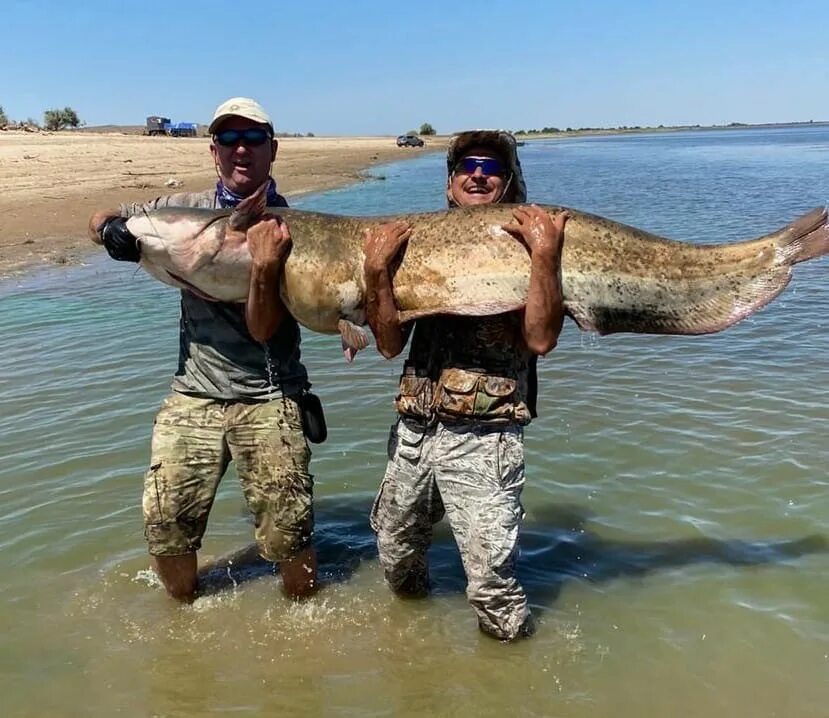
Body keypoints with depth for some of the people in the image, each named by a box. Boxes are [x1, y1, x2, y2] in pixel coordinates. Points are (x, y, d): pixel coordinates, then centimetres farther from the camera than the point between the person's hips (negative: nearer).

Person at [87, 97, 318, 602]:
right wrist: (111, 227, -12)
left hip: (267, 399, -2)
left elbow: (263, 330, -12)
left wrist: (265, 267, -29)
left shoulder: (291, 229, -5)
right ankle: (185, 611, 33)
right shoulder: (186, 210, 5)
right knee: (165, 526, 3)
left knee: (288, 533, -3)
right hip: (193, 395, 3)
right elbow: (103, 219, 12)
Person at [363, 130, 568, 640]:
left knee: (491, 584, -7)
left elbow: (540, 339, -15)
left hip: (483, 437, -4)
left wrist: (546, 254, -21)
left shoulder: (529, 244, 2)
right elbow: (391, 344, 2)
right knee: (395, 560, 21)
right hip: (413, 430, 5)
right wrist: (378, 269, -8)